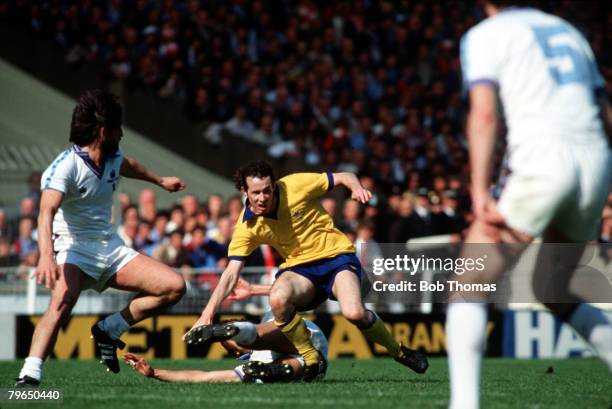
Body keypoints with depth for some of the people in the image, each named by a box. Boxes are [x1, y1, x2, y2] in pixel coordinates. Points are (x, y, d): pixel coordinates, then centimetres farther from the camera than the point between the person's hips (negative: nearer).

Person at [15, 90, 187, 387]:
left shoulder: (112, 158, 6)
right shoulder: (66, 165, -19)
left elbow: (128, 166, 33)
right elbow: (47, 211, -34)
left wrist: (160, 181, 52)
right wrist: (46, 254, -52)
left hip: (111, 248, 8)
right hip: (74, 249, -8)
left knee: (174, 287, -5)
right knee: (63, 300, -38)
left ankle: (109, 330, 9)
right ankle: (29, 378, -41)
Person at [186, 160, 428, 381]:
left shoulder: (296, 186, -15)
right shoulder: (247, 227, -10)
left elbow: (342, 178, -3)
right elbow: (231, 274, -11)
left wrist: (356, 188, -26)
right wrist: (207, 314, -19)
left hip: (336, 255, -2)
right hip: (299, 266, 2)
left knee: (354, 313, -28)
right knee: (277, 299, -33)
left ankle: (398, 351, 2)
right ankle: (310, 359, -12)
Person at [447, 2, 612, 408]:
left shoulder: (485, 36, 6)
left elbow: (485, 113, -9)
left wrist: (481, 196, -15)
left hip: (543, 161, -6)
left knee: (469, 287, 1)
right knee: (553, 293, 24)